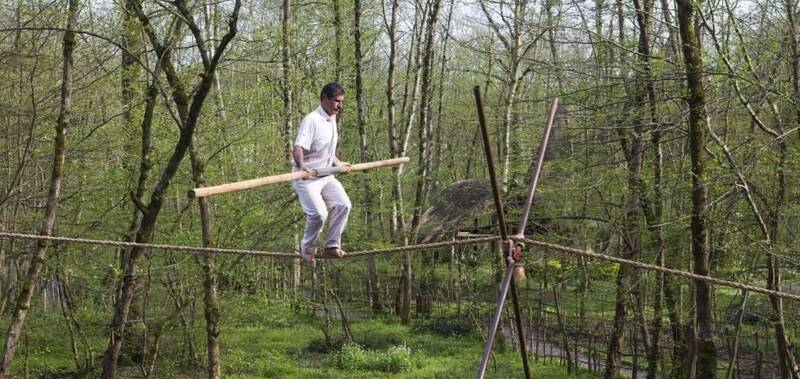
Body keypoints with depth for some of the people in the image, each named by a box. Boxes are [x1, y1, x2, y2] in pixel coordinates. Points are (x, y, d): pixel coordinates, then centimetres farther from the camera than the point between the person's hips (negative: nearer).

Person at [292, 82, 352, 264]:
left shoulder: (332, 120, 10)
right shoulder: (311, 120, -18)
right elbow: (298, 148, -29)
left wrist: (338, 164, 32)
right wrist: (302, 166, -47)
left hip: (326, 175, 8)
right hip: (307, 178, -8)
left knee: (343, 204, -10)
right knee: (318, 213, -19)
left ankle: (332, 246, 2)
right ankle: (306, 249, 5)